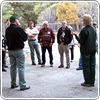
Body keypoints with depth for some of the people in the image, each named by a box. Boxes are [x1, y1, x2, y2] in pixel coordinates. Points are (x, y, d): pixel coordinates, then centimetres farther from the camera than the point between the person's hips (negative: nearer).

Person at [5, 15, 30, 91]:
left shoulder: (7, 30, 4)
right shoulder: (18, 29, -16)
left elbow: (7, 38, 13)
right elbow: (25, 38, -6)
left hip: (10, 50, 7)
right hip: (18, 50, -7)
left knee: (13, 67, 15)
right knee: (21, 68, -1)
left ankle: (13, 84, 24)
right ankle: (22, 85, 2)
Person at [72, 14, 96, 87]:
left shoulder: (84, 30, -16)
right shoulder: (93, 29, 5)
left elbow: (81, 41, -14)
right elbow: (95, 39, 12)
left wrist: (75, 35, -6)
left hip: (86, 50, -7)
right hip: (93, 50, 7)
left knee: (86, 66, 2)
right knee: (92, 65, 10)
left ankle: (87, 82, 7)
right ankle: (92, 82, 17)